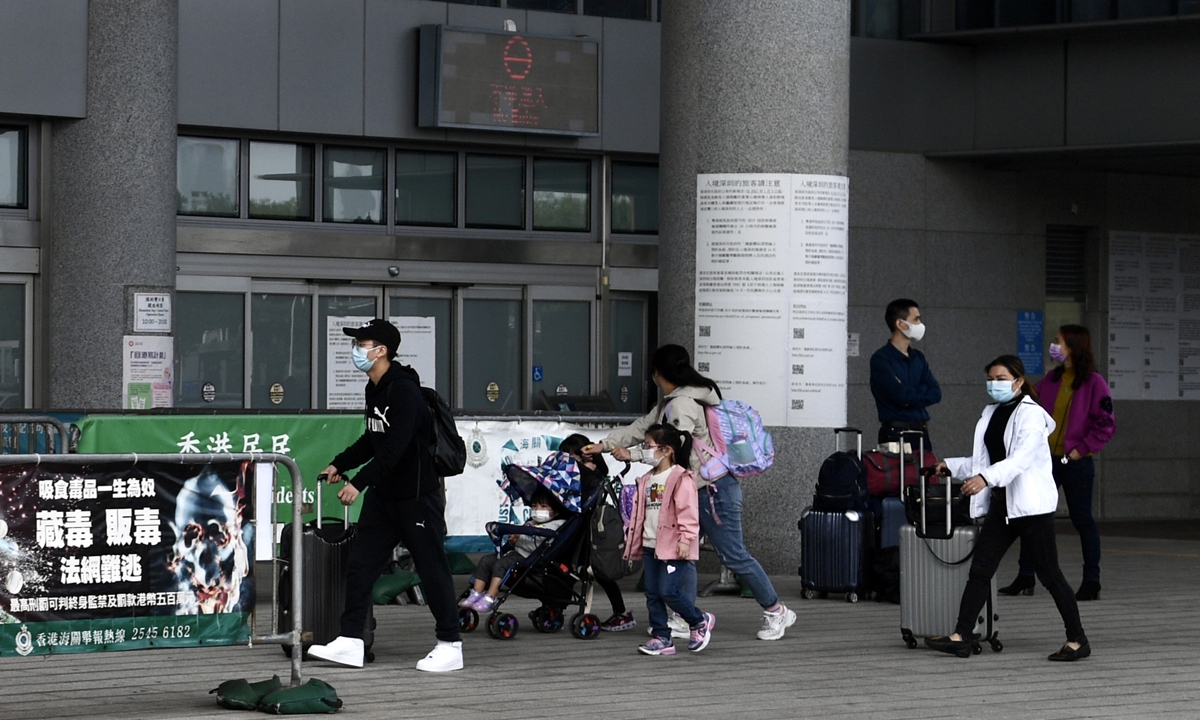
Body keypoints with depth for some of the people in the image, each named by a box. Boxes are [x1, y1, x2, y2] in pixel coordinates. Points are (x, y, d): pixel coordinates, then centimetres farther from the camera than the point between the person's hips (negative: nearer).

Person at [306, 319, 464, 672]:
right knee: (360, 563, 5)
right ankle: (351, 641, 8)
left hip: (417, 495, -9)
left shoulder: (404, 391, -19)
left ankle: (450, 645, 7)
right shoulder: (374, 390, 10)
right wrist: (340, 464, 12)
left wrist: (359, 482, -30)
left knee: (432, 568, -2)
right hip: (383, 494, 9)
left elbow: (395, 447, -27)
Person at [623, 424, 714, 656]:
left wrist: (685, 539, -23)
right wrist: (631, 541, 19)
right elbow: (639, 512, 21)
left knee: (668, 591, -12)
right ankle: (661, 637, 10)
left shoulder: (681, 479, -10)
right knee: (652, 594, 6)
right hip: (650, 547, 8)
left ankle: (700, 621, 8)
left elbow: (688, 511, -16)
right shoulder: (646, 480, 16)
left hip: (673, 547, -8)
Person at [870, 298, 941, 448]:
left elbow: (936, 394, 6)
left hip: (921, 433, 6)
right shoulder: (881, 359, -7)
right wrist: (922, 391, -1)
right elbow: (900, 394, -18)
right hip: (895, 433, -6)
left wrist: (911, 396, -10)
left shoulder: (918, 357, 15)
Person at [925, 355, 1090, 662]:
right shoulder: (992, 414, 15)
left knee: (1049, 575, -3)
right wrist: (952, 467, 12)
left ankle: (1077, 640, 6)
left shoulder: (1031, 414, -10)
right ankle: (961, 637, -3)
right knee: (979, 570, -1)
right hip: (1001, 504, 8)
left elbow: (1021, 459, -24)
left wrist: (986, 478, -36)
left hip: (1031, 506, -8)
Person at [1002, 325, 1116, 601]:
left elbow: (1106, 423, -9)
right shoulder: (1050, 379, 9)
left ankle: (1091, 581, 9)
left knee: (1082, 519, 1)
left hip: (1076, 462, -6)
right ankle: (1025, 578, 13)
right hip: (1046, 459, 6)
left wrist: (1082, 449, -12)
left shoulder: (1093, 382, -7)